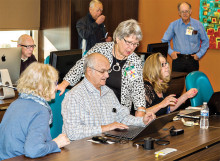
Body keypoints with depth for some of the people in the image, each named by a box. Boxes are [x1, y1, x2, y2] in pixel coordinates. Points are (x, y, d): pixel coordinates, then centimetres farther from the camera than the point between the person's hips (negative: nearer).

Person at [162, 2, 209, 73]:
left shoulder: (198, 25, 3)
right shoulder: (173, 25, 3)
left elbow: (205, 41, 11)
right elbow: (164, 41, 11)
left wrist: (199, 54, 3)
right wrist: (170, 52, -1)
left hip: (193, 59, 0)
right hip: (178, 59, 0)